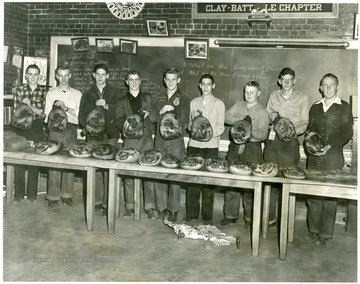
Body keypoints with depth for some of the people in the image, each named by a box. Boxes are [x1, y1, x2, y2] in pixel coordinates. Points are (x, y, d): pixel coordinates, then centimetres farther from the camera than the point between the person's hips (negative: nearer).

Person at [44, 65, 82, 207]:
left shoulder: (77, 94, 12)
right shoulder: (51, 93, 12)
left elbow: (79, 114, 1)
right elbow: (47, 114, 7)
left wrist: (66, 108, -12)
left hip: (71, 130, 1)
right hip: (55, 130, -1)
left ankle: (67, 195, 9)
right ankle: (53, 196, 3)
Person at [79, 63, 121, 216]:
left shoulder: (115, 92, 12)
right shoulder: (88, 94, 18)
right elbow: (82, 115, 13)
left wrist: (107, 106, -14)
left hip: (110, 134, -2)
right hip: (93, 135, 2)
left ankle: (107, 203, -5)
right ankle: (97, 201, 5)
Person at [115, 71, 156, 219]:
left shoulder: (148, 97, 19)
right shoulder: (122, 101, 16)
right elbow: (119, 121, 5)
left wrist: (148, 114, -3)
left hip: (146, 138, 0)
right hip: (130, 139, 0)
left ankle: (150, 207, 0)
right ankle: (129, 206, 6)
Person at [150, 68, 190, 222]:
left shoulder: (183, 98, 3)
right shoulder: (160, 98, 16)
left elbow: (184, 121, -4)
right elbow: (152, 117, 8)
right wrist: (161, 111, -12)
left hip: (176, 141, -4)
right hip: (160, 140, 4)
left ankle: (173, 210, 6)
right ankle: (161, 207, 15)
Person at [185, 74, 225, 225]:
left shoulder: (219, 104, 4)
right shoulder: (194, 102, 12)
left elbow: (220, 128, -1)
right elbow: (189, 126, 15)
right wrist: (193, 118, -6)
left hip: (211, 146, -2)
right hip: (194, 145, 3)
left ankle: (207, 217, 7)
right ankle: (191, 213, 14)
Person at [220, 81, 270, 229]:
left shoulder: (262, 112, 2)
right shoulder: (238, 105, 14)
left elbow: (263, 134, -7)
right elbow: (226, 117, 2)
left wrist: (251, 131, -26)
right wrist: (239, 119, -14)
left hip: (252, 149, -3)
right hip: (235, 147, 3)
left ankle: (250, 218, 8)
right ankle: (230, 215, 15)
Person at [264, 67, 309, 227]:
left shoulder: (302, 99, 4)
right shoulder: (274, 96, 13)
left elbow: (304, 124, 1)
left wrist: (291, 130, -17)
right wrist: (271, 117, -3)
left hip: (290, 143, -3)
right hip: (272, 140, 3)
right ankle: (270, 217, 11)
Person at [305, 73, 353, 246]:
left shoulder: (344, 107, 2)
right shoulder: (315, 107, 16)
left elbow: (347, 133, -3)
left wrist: (329, 146, -14)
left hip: (333, 156, -4)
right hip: (314, 157, 4)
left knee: (329, 196, -3)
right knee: (312, 194, 4)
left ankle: (325, 234, 6)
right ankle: (313, 229, 17)